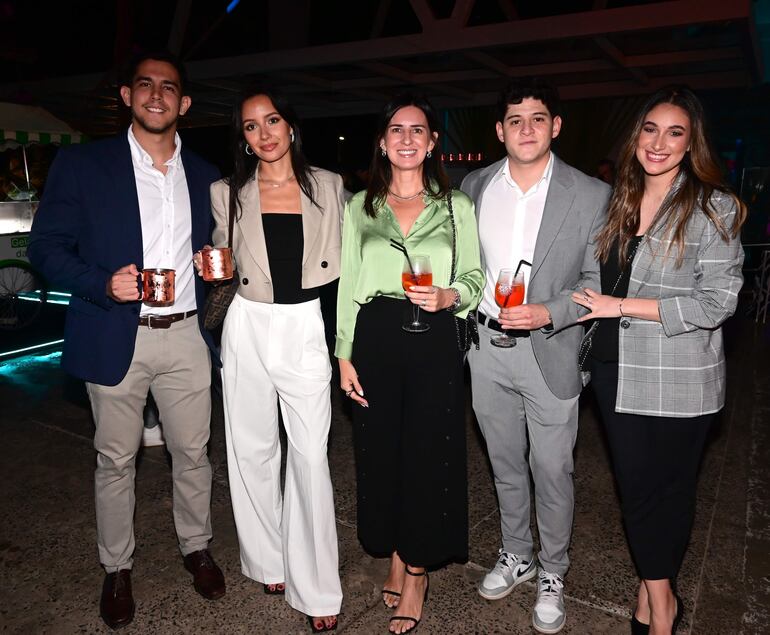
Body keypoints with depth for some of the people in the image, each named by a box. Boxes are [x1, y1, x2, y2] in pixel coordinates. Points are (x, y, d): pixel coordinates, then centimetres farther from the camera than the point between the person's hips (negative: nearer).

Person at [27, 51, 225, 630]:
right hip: (116, 339, -2)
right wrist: (104, 284, -19)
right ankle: (117, 568, 33)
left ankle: (197, 548, 36)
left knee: (193, 453, 13)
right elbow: (47, 247, -3)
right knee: (116, 460, 12)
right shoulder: (81, 165, -2)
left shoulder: (205, 176, 9)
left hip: (187, 336, 3)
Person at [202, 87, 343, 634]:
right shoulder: (227, 194, 3)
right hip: (249, 327, 2)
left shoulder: (328, 186, 2)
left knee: (311, 455, 0)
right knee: (253, 449, 11)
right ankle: (268, 560, 33)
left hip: (306, 328, -1)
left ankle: (315, 587, 16)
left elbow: (339, 261, 9)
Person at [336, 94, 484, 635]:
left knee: (428, 454, 4)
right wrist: (344, 355, 2)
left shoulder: (455, 207, 5)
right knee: (382, 451, 9)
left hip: (433, 341, -1)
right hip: (375, 339, 2)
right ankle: (397, 558, 32)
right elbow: (347, 285, 6)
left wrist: (449, 296, -16)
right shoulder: (360, 206, 7)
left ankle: (417, 574, 25)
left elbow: (474, 278, 6)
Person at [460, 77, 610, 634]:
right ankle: (516, 555, 41)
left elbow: (599, 280, -4)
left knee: (552, 471, 8)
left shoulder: (591, 196, -7)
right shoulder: (475, 186, 4)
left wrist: (549, 312, -20)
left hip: (550, 352, -3)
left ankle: (553, 574, 32)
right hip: (487, 345, 3)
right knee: (506, 463, 19)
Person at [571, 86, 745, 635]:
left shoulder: (713, 207, -7)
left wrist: (621, 306, -15)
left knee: (666, 489, 11)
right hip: (617, 372, 5)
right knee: (635, 486, 13)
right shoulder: (618, 202, 8)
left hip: (678, 381, -4)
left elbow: (716, 302, -14)